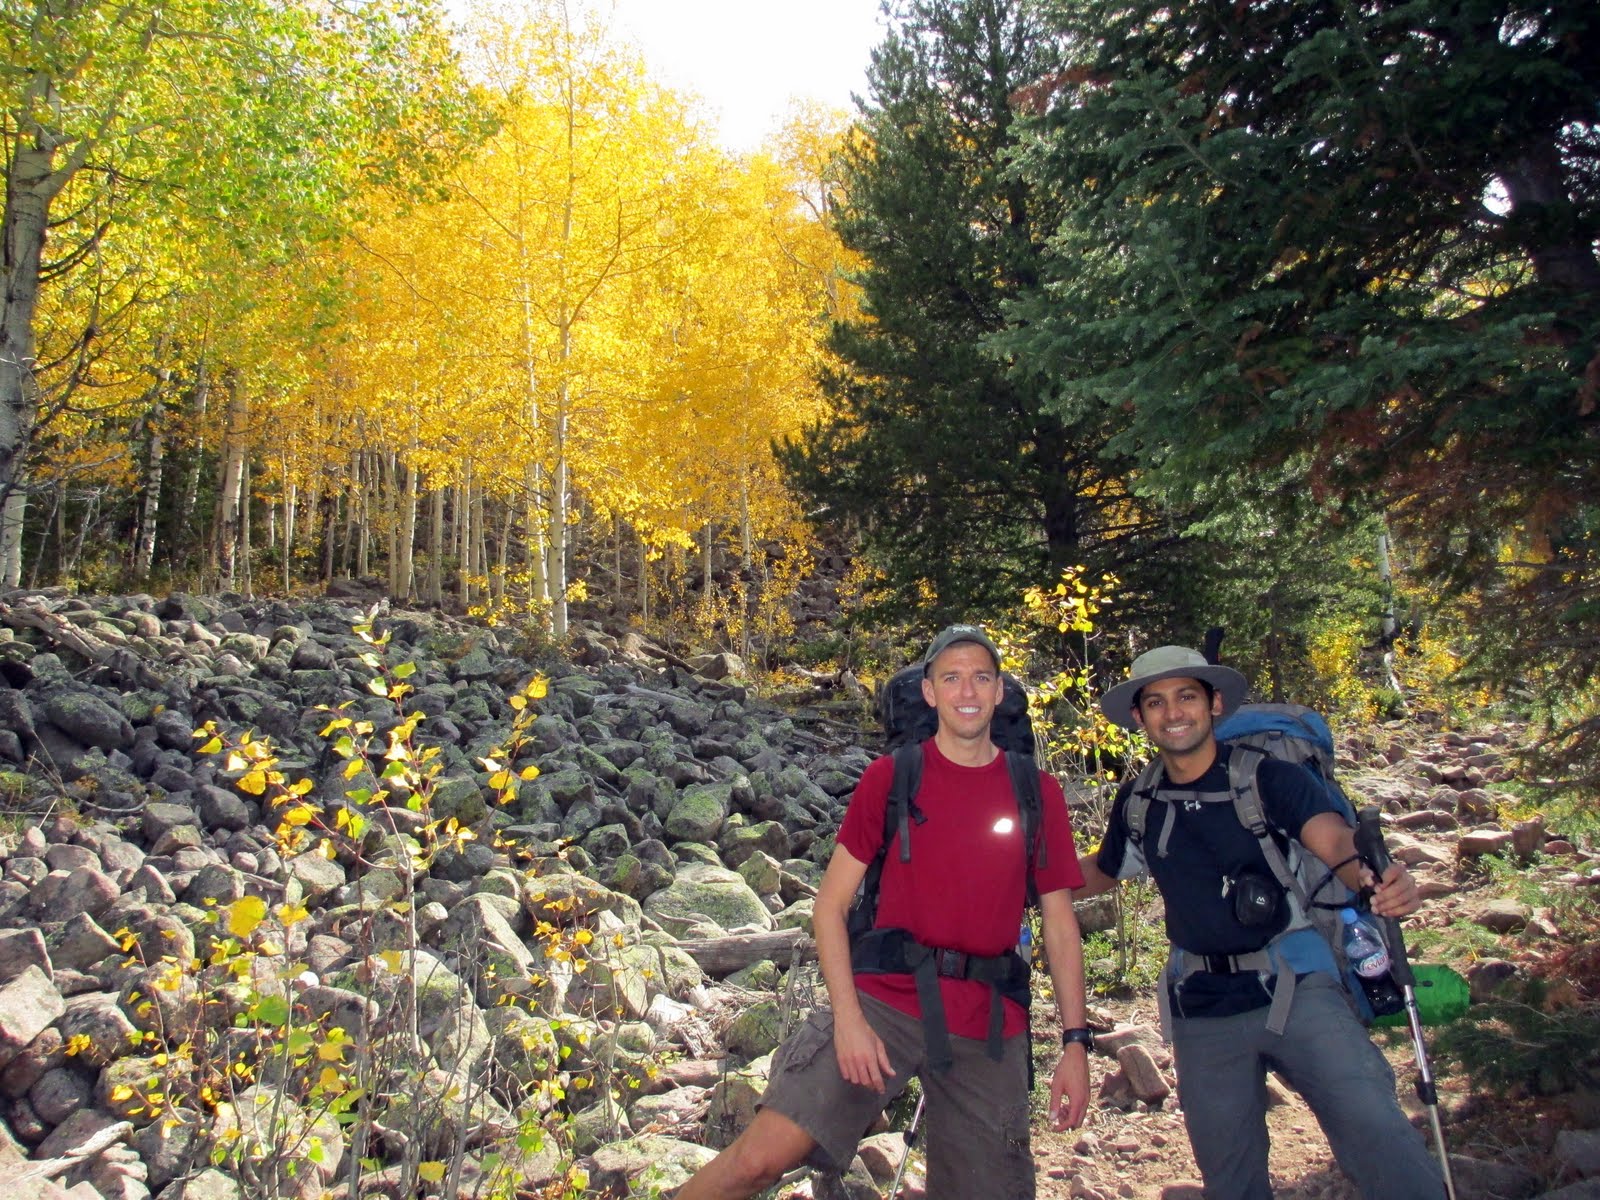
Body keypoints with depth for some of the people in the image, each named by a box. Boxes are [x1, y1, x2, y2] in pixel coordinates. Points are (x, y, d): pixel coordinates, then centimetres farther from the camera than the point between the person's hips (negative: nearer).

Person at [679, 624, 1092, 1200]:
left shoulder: (1038, 794, 5)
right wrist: (848, 1017, -12)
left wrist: (1075, 1043, 2)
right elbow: (831, 903, -1)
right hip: (886, 1000, -2)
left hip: (990, 1026, 3)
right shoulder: (889, 777, 0)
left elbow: (1060, 924, 8)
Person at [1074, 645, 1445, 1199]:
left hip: (1296, 987, -4)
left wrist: (1379, 879, -46)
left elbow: (1335, 842, -25)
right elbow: (1100, 872, 19)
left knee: (1373, 1128, -24)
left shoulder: (1270, 776, -9)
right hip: (1201, 1007, 4)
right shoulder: (1137, 802, 3)